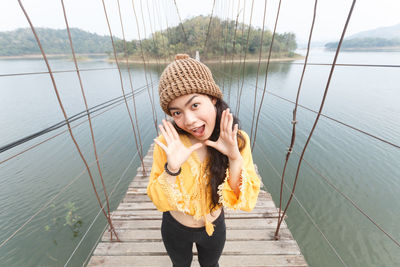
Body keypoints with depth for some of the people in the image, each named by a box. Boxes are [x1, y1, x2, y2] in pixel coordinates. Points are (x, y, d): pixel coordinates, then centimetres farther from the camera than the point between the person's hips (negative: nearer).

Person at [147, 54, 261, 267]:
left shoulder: (238, 140, -25)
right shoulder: (167, 144, -27)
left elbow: (247, 202, -23)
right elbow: (160, 203, -20)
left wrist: (235, 157, -38)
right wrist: (172, 168, -39)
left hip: (214, 227, 1)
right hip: (175, 229, 0)